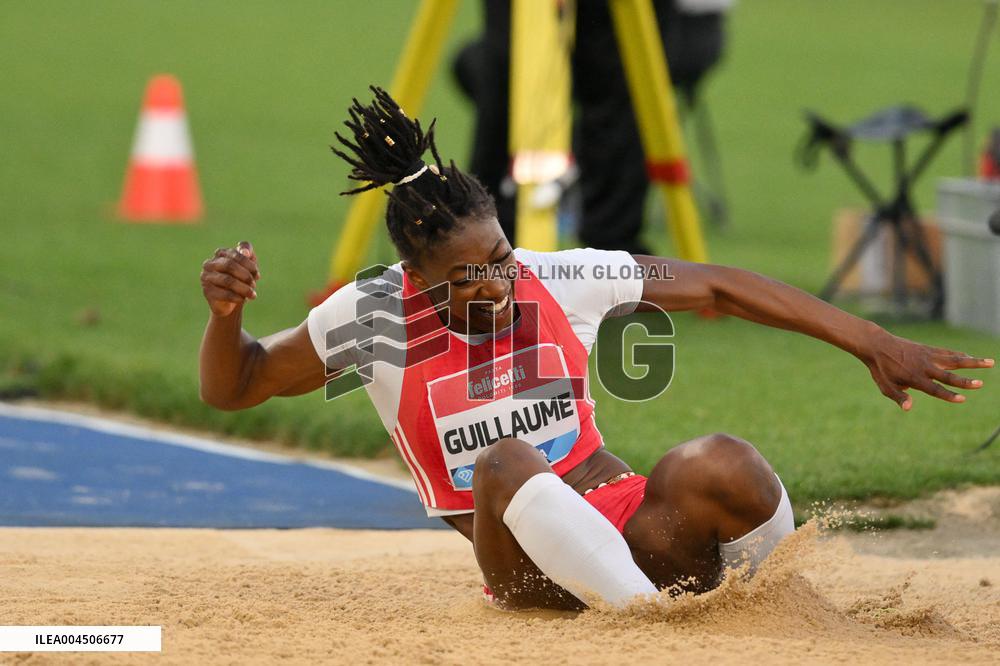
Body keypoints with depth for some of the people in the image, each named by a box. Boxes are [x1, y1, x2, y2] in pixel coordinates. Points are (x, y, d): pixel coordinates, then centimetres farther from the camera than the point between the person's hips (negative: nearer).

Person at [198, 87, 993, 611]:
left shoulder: (561, 281, -1)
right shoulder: (375, 316, -4)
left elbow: (716, 287, 3)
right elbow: (232, 387, 6)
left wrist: (875, 345, 1)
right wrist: (226, 314, -18)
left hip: (635, 526, 2)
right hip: (532, 575, -2)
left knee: (718, 463, -31)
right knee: (505, 464, -36)